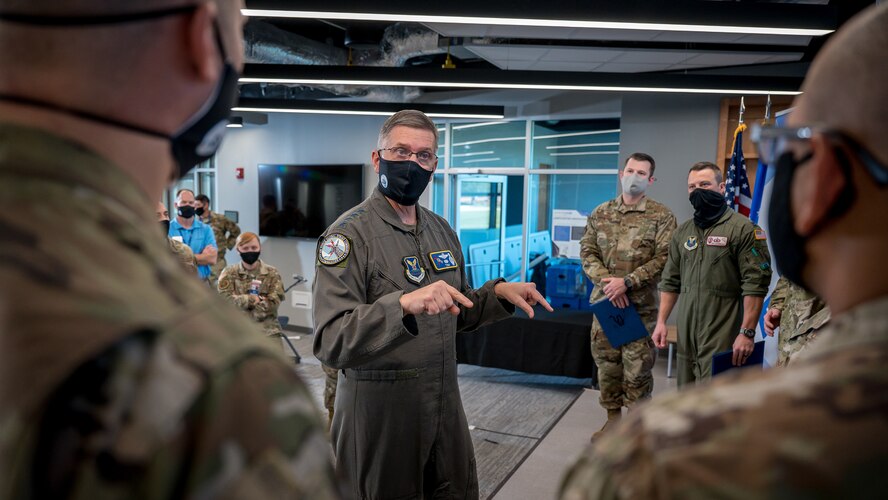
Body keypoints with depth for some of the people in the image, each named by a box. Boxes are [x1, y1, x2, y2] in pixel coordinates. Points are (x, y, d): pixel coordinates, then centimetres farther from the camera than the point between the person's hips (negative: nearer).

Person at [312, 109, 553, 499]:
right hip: (379, 410, -6)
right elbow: (329, 342, -25)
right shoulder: (349, 235, -15)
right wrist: (402, 305, -39)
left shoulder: (441, 230, 7)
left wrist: (498, 293, -1)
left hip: (445, 404, 7)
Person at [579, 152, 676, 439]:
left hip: (641, 305, -4)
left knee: (637, 366, 2)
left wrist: (627, 282, -17)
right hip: (604, 301, 4)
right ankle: (613, 417, 27)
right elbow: (587, 252, 4)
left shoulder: (661, 216, -2)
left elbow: (664, 258, -10)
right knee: (606, 362, 12)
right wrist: (607, 282, -11)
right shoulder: (600, 214, 9)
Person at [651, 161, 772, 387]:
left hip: (721, 338, -6)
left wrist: (747, 332, -16)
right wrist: (661, 322, 11)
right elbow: (670, 282, 18)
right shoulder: (682, 232, 14)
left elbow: (755, 284, -11)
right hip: (686, 335, 6)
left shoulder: (742, 229, -6)